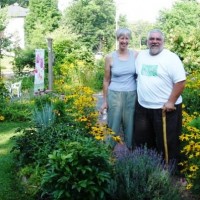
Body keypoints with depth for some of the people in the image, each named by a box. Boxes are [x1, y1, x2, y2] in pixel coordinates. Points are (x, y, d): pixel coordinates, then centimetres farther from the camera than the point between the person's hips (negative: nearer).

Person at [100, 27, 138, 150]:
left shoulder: (136, 55, 1)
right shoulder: (110, 57, -2)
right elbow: (106, 80, 5)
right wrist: (105, 101, 4)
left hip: (132, 95, 1)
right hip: (115, 95, -1)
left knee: (130, 125, 8)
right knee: (114, 126, 5)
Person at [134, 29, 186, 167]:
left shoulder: (171, 58, -12)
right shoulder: (141, 56, 8)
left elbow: (180, 81, -16)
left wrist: (171, 102, -18)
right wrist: (140, 94, 13)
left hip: (165, 108, -6)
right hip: (142, 107, 6)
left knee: (167, 142, 2)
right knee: (142, 139, 17)